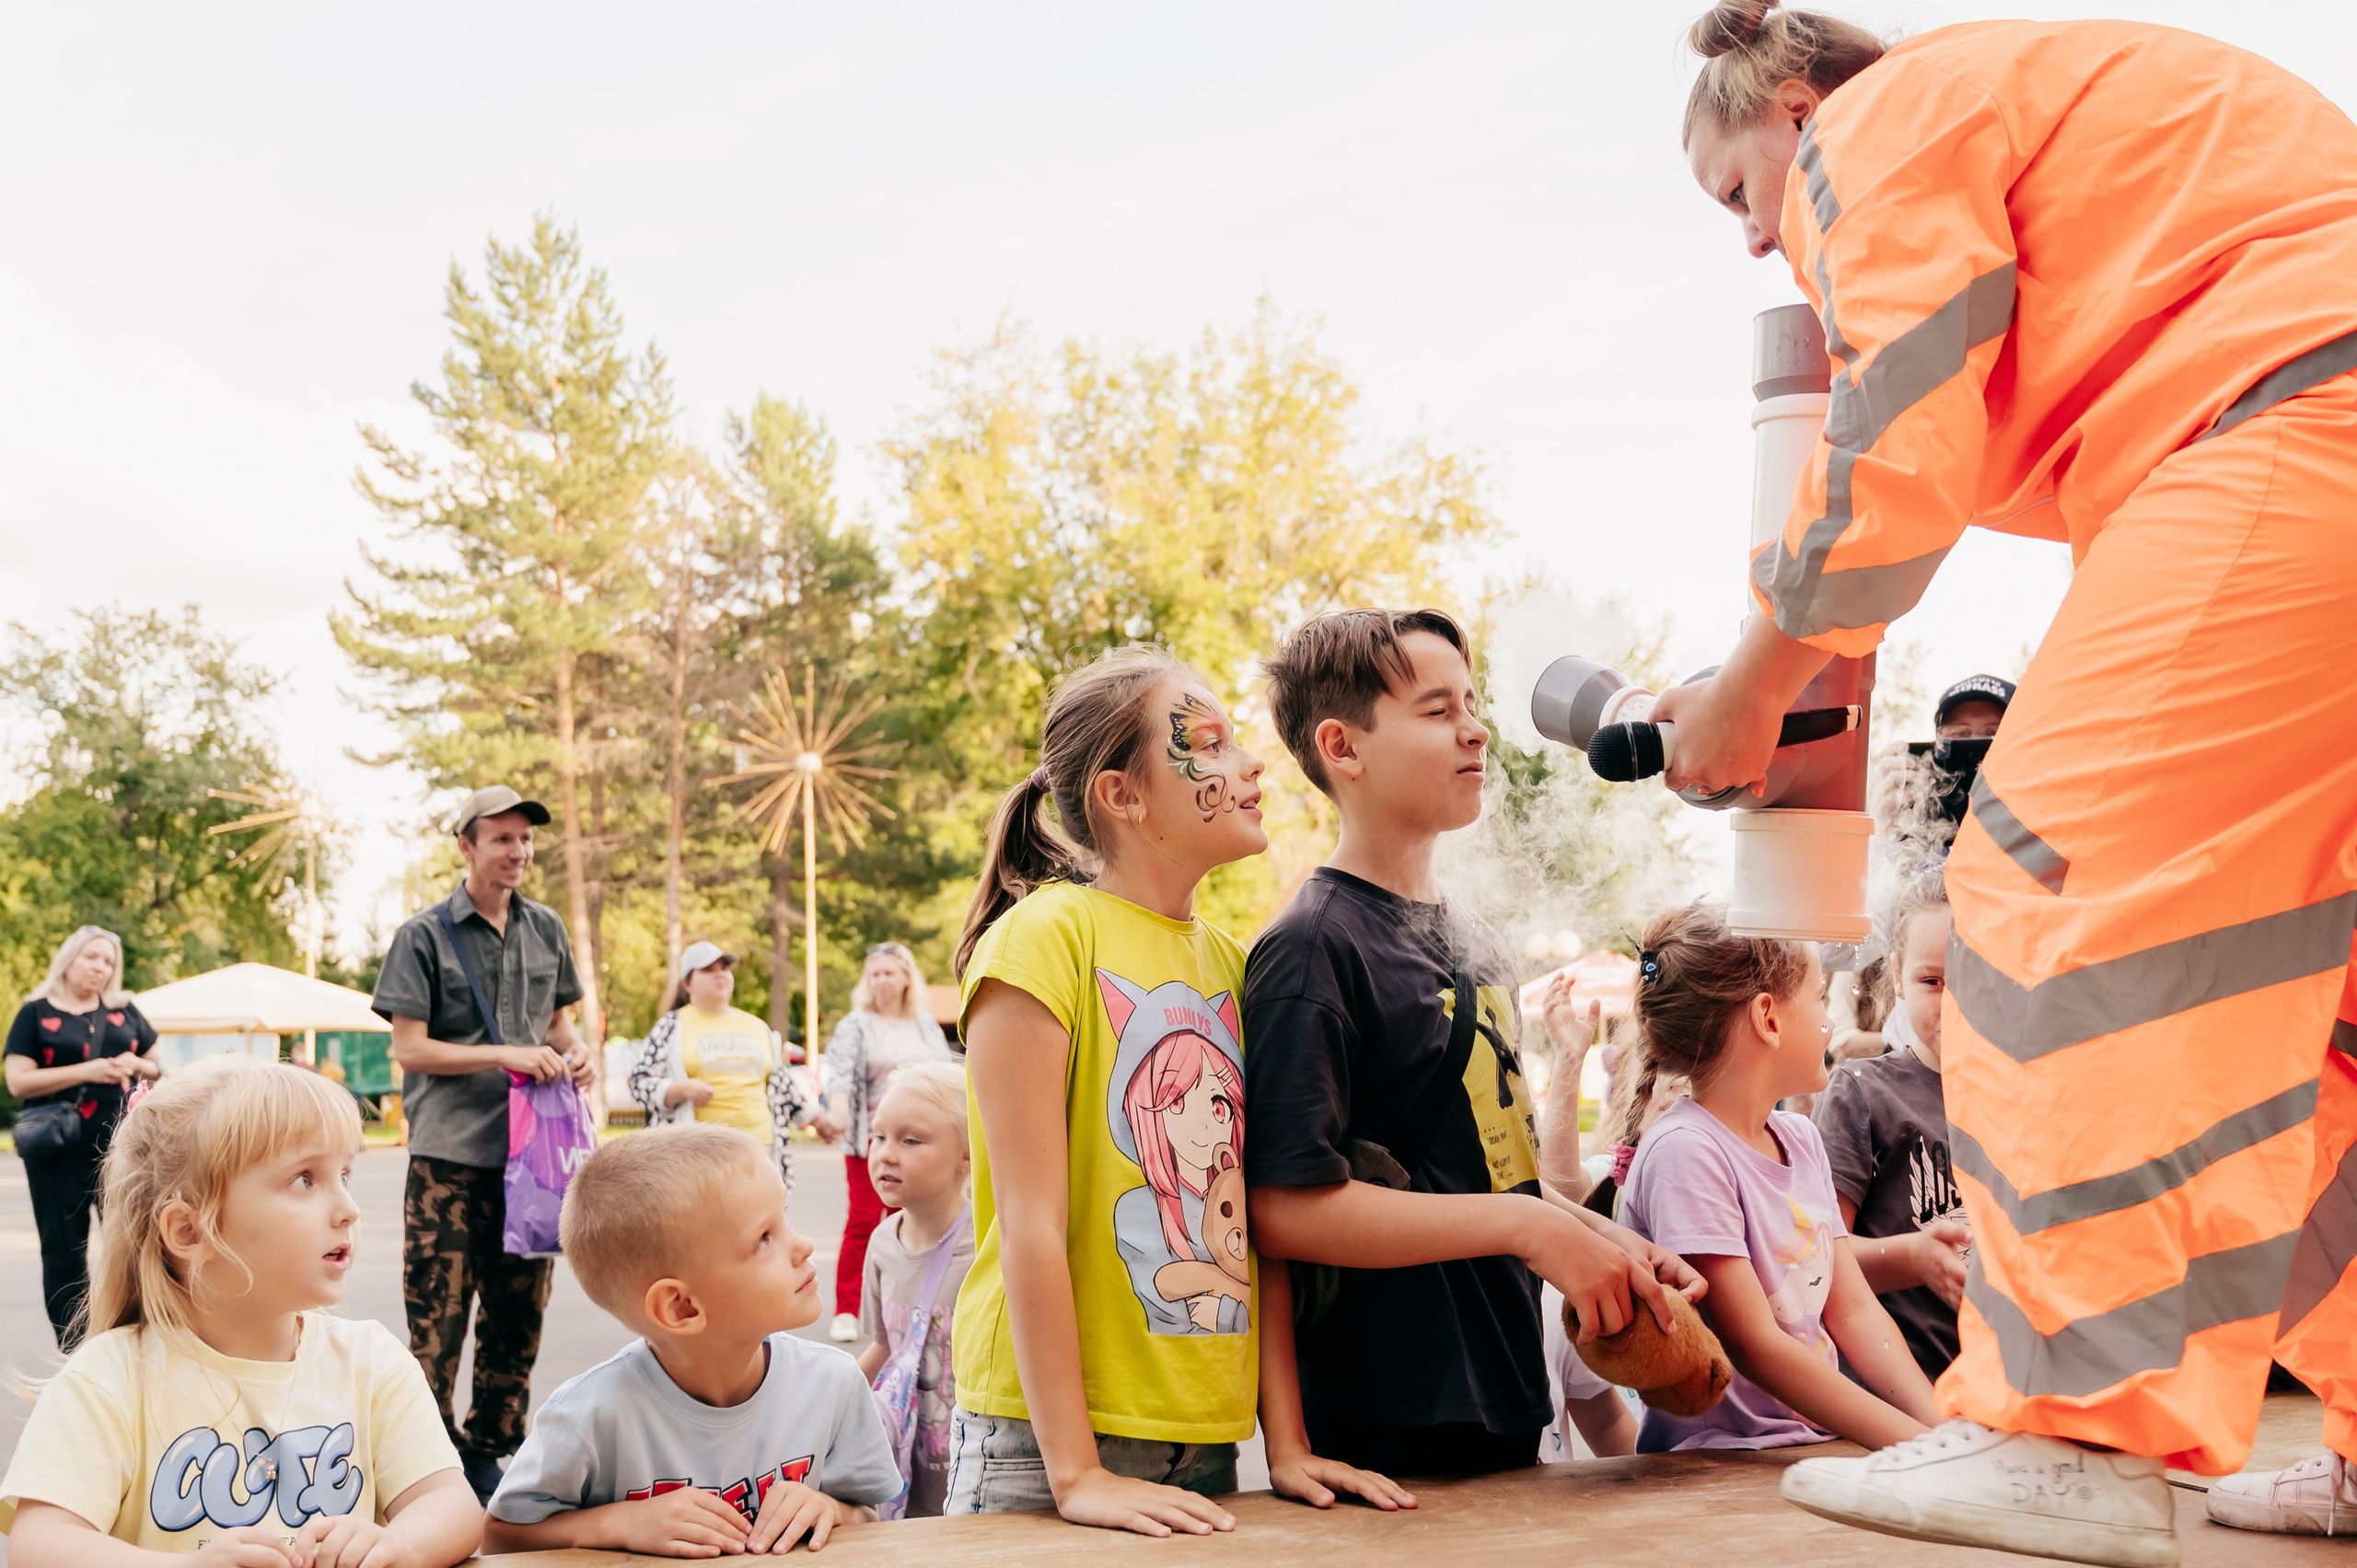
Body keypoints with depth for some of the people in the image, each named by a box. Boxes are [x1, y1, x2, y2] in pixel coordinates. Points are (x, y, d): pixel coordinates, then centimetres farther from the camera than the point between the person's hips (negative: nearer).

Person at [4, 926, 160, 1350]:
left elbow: (157, 1067, 19)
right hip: (60, 1151, -2)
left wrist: (135, 1064, -5)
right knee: (64, 1251, 4)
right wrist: (87, 1071, -16)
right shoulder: (36, 1013, 3)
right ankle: (74, 1351, 12)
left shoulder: (125, 1011, 12)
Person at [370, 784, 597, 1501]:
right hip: (449, 1154, -5)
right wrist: (506, 1056, -16)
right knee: (437, 1318, -2)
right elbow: (410, 1048, -6)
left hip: (529, 1150, 5)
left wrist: (575, 1051, -1)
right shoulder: (425, 936, -3)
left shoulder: (545, 930, 11)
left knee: (518, 1316, 10)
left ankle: (491, 1451, 22)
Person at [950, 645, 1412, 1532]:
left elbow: (1257, 1220, 5)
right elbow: (1031, 1224, -15)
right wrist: (1075, 1473, -18)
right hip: (1042, 1441, -6)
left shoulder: (1228, 962, 9)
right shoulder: (1045, 935, -11)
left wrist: (1286, 1445, 0)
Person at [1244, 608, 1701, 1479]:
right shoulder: (1312, 949, -15)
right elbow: (1287, 1209, -22)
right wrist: (1527, 1226, -22)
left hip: (1504, 1402, 8)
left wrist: (1608, 1244, 5)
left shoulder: (1474, 943, 13)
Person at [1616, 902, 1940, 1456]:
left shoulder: (1801, 1139, 13)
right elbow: (1756, 1347, -19)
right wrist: (1919, 1443, -21)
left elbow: (1854, 1309, 9)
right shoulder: (1686, 1151, -15)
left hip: (1820, 1442, 8)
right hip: (1715, 1460, -8)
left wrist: (1942, 1425, -7)